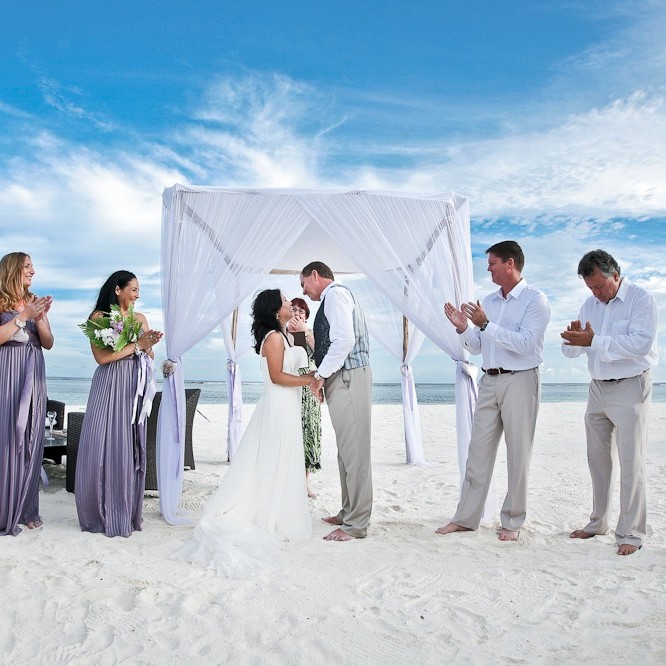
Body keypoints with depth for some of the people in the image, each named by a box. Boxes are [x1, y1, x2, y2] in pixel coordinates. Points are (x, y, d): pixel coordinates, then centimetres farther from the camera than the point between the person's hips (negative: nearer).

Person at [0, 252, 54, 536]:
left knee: (30, 440, 5)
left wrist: (39, 319, -5)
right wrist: (24, 316, -11)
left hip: (33, 376, 5)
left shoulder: (36, 303, 14)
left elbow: (49, 343, 11)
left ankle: (26, 508, 12)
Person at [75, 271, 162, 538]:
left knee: (130, 448, 3)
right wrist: (137, 344, -11)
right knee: (103, 447, -3)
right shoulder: (98, 317, -1)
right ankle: (100, 513, 9)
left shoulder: (140, 318, 14)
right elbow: (102, 357, -13)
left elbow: (149, 357, 13)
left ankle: (126, 513, 12)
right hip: (109, 388, -4)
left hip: (134, 389, 4)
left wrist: (148, 346, -8)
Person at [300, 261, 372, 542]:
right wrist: (323, 376, 10)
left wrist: (320, 375, -14)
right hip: (343, 378, 10)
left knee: (354, 448, -8)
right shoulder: (335, 296, 23)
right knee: (347, 449, 14)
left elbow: (345, 340, -20)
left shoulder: (335, 294, -7)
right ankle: (349, 512, 23)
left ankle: (356, 524, -4)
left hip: (348, 378, -10)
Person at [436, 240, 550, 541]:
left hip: (520, 381, -6)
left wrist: (486, 324, -21)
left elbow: (524, 343, -17)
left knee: (518, 454, 2)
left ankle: (513, 522, 13)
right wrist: (462, 327, -2)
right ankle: (466, 518, 14)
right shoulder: (488, 301, 15)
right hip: (489, 381, 6)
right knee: (478, 451, 6)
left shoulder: (535, 299, -5)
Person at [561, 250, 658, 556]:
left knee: (630, 462, -4)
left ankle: (630, 533, 3)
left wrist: (594, 341, -29)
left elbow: (641, 342, -24)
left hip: (629, 388, -6)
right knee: (597, 459, 13)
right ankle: (598, 522, 25)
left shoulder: (641, 300, -9)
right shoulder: (590, 305, 10)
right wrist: (575, 337, -16)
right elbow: (570, 351, 8)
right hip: (597, 389, 7)